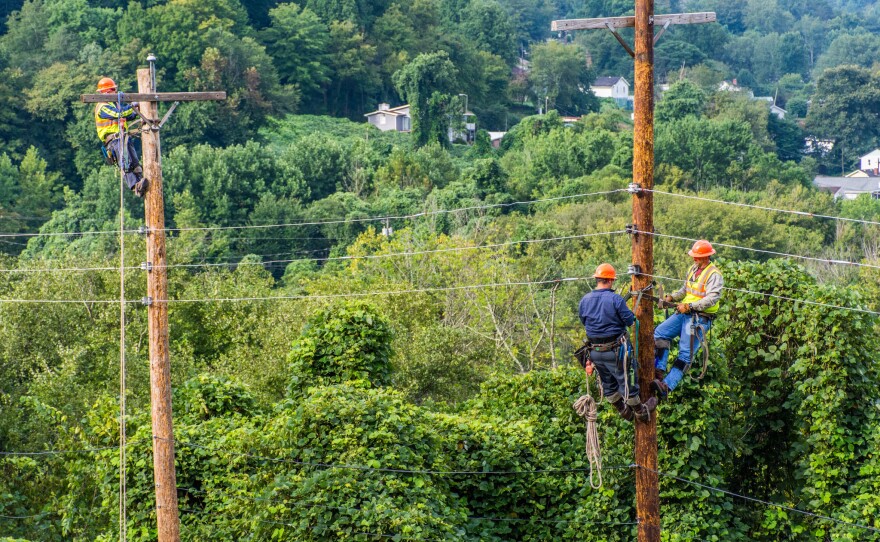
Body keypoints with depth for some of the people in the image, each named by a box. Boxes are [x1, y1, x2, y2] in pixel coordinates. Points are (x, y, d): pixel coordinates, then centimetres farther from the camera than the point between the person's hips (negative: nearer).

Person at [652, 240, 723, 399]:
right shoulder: (693, 269, 14)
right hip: (684, 313, 9)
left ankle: (667, 386, -22)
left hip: (700, 318, -9)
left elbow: (712, 299, -23)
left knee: (685, 353, -12)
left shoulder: (714, 275, -13)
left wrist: (689, 306, -29)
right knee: (660, 333, -4)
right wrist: (672, 297, 4)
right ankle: (659, 371, -8)